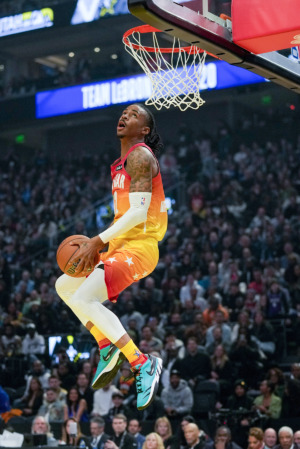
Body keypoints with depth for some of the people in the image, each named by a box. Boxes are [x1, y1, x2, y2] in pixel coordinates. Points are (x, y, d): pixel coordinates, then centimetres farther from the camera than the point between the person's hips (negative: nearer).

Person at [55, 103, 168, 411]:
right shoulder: (122, 163, 20)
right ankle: (108, 347, 13)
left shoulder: (140, 156, -11)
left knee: (84, 298, -24)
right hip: (121, 246, 11)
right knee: (64, 286, 17)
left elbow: (139, 212, -21)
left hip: (139, 246, -11)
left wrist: (98, 241, -21)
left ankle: (142, 363, -22)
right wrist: (98, 244, 12)